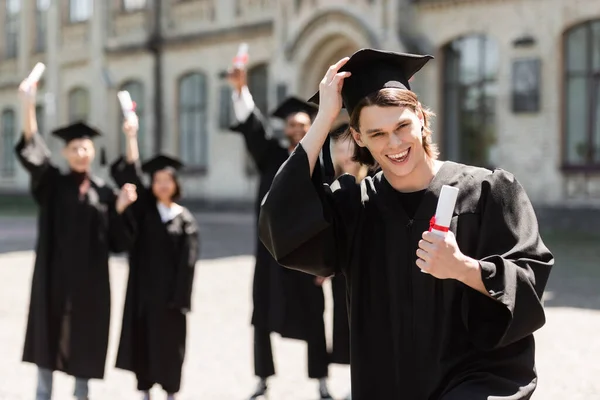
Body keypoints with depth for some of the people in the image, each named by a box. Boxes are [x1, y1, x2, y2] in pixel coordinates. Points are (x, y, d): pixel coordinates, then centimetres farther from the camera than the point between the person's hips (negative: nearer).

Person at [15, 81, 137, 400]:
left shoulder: (104, 193, 5)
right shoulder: (52, 184, 1)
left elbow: (117, 242, 2)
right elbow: (32, 153, -19)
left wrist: (120, 208, -14)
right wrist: (28, 106, -32)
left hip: (89, 280, 1)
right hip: (54, 275, -1)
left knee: (84, 342, 7)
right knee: (47, 338, 3)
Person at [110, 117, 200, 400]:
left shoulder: (185, 220, -1)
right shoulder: (143, 209, 3)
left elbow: (187, 263, -5)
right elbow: (129, 175, -9)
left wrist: (179, 299, -12)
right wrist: (131, 138, -19)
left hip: (170, 292, -2)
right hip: (143, 288, 2)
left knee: (169, 343, 5)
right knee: (141, 340, 6)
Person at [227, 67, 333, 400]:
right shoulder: (271, 157, 5)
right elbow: (252, 127, -10)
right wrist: (241, 91, -26)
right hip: (271, 249, 2)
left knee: (312, 319, 5)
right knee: (264, 317, 6)